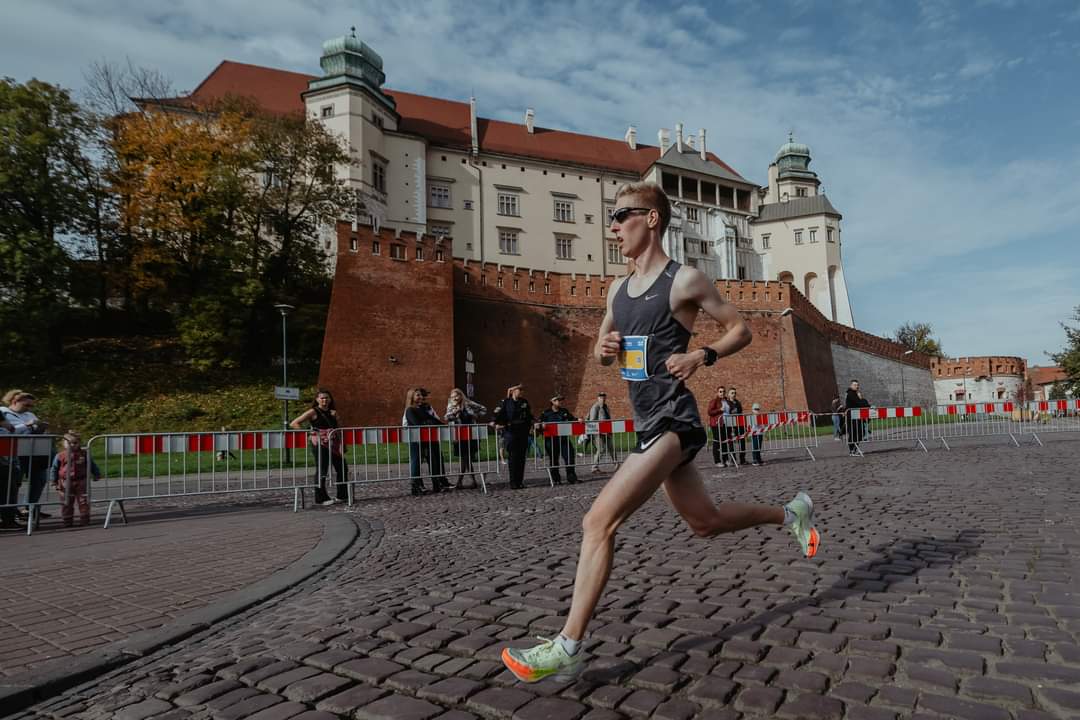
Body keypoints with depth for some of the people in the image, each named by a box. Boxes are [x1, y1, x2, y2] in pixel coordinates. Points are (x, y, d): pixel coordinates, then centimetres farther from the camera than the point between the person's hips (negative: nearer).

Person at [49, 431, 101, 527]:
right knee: (66, 503, 6)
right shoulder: (60, 456, 0)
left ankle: (84, 519, 10)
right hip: (65, 483, 0)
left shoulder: (83, 454, 3)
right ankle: (67, 521, 16)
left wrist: (96, 474, 13)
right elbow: (54, 469, 5)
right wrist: (53, 482, 1)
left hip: (81, 482, 0)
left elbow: (92, 465, 13)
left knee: (84, 502, 1)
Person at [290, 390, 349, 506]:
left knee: (342, 468, 7)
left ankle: (342, 496, 19)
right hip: (320, 445, -7)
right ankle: (321, 498, 8)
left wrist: (335, 417, 2)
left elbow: (339, 427, 20)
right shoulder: (313, 412, -3)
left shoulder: (332, 412, 15)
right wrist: (309, 434, -13)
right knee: (322, 471, -3)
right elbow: (294, 424, -8)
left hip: (334, 444, 7)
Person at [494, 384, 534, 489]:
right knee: (512, 457, -4)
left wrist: (531, 424, 8)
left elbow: (530, 416, 20)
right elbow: (497, 414, -3)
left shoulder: (525, 402, 12)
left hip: (523, 433, 4)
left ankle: (520, 481, 12)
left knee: (521, 457, 6)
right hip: (511, 433, -4)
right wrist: (497, 423, -18)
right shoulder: (506, 402, 0)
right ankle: (513, 482, 1)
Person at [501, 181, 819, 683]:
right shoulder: (618, 289, 14)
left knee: (599, 522, -17)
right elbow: (603, 354, 22)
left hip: (672, 421, -9)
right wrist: (603, 349, -1)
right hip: (649, 423, 9)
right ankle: (791, 513, 43)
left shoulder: (685, 280, -7)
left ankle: (567, 648, -9)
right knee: (706, 522, 21)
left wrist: (702, 355, -18)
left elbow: (740, 330, 0)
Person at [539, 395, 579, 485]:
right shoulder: (546, 413, 1)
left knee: (570, 456, -3)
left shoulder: (564, 411, 12)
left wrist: (578, 420, -4)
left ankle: (571, 478, 7)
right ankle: (556, 479, 16)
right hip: (551, 439, -3)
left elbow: (572, 419, 15)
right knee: (553, 459, 4)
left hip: (564, 438, 3)